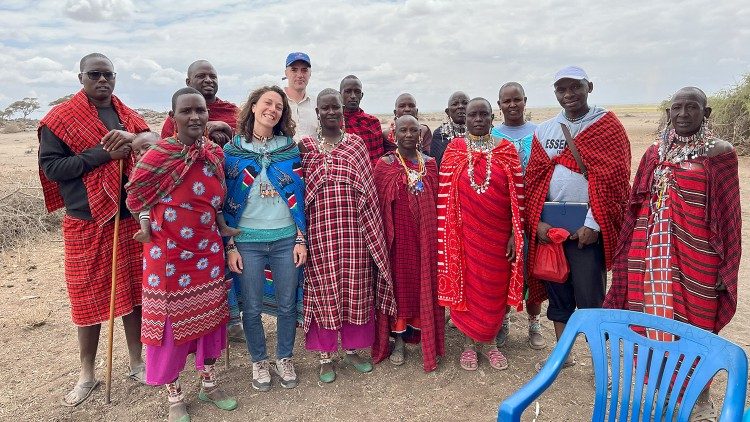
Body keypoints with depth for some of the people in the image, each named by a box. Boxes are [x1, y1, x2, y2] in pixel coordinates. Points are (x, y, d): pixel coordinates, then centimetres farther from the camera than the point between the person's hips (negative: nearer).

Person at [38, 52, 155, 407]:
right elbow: (50, 166, -10)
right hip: (86, 222, -3)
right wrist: (104, 153, -18)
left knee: (133, 291, 10)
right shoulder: (61, 118, -3)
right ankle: (87, 374, 25)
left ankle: (136, 362, 26)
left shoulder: (127, 115, 11)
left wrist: (133, 139, -22)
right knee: (88, 297, 7)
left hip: (130, 219, 3)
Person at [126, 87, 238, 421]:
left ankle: (209, 385, 37)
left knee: (209, 317, 15)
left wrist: (220, 229, 6)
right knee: (172, 321, 10)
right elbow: (135, 201, -3)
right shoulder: (157, 157, -16)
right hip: (168, 255, -4)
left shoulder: (217, 154, 0)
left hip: (208, 252, 5)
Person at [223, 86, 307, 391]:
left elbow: (299, 196, 3)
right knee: (252, 308, 8)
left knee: (287, 305, 9)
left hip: (286, 238, 1)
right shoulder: (232, 150, 1)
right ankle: (259, 362, 30)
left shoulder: (289, 148, 3)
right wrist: (229, 245, -3)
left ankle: (284, 359, 30)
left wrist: (301, 239, -2)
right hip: (247, 240, 0)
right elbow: (227, 201, 2)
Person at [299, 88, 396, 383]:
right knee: (324, 289, 6)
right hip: (320, 230, -1)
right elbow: (299, 190, 4)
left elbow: (368, 191, 6)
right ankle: (325, 356, 22)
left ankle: (351, 349, 28)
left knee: (355, 286, 8)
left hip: (353, 229, 1)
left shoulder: (356, 145, 7)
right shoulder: (305, 146, 4)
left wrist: (371, 232, 1)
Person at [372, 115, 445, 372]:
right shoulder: (384, 165, -3)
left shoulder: (429, 164, 6)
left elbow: (436, 203, 10)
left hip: (425, 235, 3)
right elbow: (379, 205, -4)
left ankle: (426, 339, 24)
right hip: (397, 235, -2)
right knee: (399, 283, 7)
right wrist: (383, 237, -8)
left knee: (425, 283, 8)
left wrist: (435, 234, 5)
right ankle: (399, 341, 23)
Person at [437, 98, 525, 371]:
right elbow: (444, 195, -1)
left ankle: (490, 342, 29)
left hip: (497, 235, 1)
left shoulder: (506, 150, 1)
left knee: (495, 287, 10)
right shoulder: (454, 149, 0)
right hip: (463, 234, 0)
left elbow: (517, 195, 0)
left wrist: (515, 234, -4)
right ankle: (468, 343, 26)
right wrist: (445, 234, -4)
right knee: (464, 284, 8)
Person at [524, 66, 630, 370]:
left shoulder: (608, 126, -1)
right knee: (557, 291, 13)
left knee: (589, 297, 1)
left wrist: (593, 224, -13)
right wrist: (537, 221, -3)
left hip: (587, 227, -4)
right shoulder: (544, 130, 10)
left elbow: (613, 178, -8)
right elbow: (533, 177, 7)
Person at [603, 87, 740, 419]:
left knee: (696, 321, 8)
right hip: (651, 250, 4)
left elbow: (728, 213, -4)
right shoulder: (655, 153, 7)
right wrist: (631, 250, 9)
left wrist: (725, 265, -6)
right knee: (654, 314, 13)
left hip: (695, 252, -3)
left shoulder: (720, 153, -4)